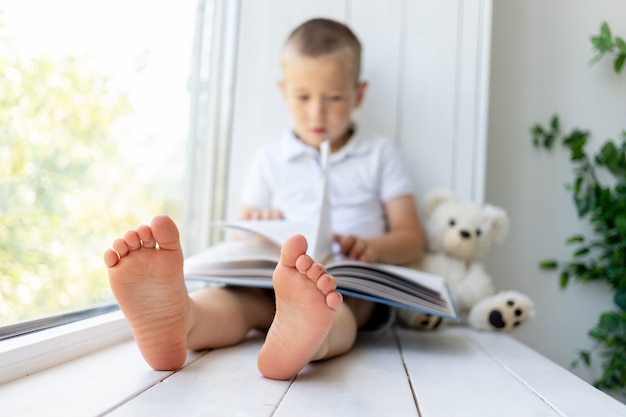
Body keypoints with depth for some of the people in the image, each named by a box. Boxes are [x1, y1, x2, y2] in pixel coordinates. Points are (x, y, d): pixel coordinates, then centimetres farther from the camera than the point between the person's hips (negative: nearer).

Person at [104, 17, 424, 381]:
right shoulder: (271, 160, 19)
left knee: (339, 298, -37)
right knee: (240, 294, -33)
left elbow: (412, 239, 12)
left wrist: (373, 247, -11)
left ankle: (307, 339, -72)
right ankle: (177, 320, -66)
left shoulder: (381, 155, 16)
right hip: (275, 279, 2)